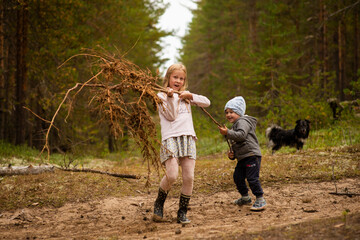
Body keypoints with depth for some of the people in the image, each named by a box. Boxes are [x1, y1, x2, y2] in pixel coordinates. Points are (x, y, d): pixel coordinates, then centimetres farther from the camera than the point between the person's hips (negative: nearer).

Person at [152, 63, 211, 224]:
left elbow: (207, 102, 17)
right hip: (170, 138, -5)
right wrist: (170, 97, -15)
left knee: (189, 177, -5)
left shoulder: (185, 96, 24)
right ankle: (159, 204, 6)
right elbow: (171, 116, -3)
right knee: (172, 175, -19)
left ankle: (182, 212, 6)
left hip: (188, 138, 5)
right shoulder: (162, 96, 8)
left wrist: (190, 95, 7)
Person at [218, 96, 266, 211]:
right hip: (242, 158, 10)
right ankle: (245, 197, 31)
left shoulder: (243, 122, -8)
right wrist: (232, 154, 11)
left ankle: (260, 200, -4)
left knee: (252, 178, -13)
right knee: (238, 177, 13)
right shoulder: (234, 126, 24)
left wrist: (227, 133, -32)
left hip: (252, 155, -10)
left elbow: (241, 135, -27)